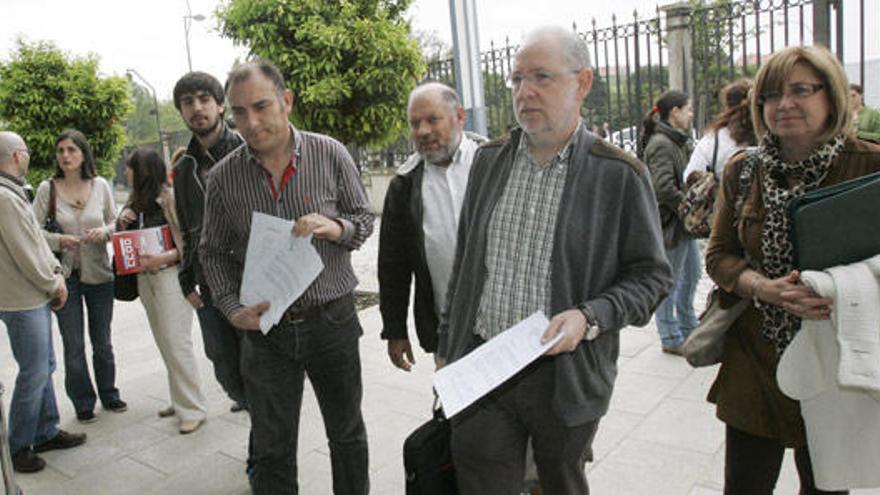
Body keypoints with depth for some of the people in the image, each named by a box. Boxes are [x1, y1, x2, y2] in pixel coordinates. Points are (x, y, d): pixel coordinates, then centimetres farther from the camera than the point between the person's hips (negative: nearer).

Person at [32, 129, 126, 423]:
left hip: (99, 274, 1)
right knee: (73, 344, 6)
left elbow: (115, 222, 7)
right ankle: (83, 402, 23)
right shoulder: (47, 189, -5)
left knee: (102, 341, 14)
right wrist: (58, 240, -20)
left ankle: (109, 393, 32)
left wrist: (104, 231, -14)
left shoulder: (100, 186, -1)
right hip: (64, 275, -1)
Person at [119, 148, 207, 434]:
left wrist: (164, 258, -25)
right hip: (145, 278, 8)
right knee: (164, 343, 12)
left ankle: (193, 409, 0)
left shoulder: (170, 198, -10)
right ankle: (180, 400, 22)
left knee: (176, 342, -8)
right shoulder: (136, 203, 14)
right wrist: (123, 223, 1)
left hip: (170, 274, -8)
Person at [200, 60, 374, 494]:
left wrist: (334, 228, -19)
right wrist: (232, 307, -8)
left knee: (347, 434, 17)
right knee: (271, 453, 10)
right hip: (265, 329, 1)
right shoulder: (223, 177, -3)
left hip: (332, 320, 0)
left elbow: (364, 220, 3)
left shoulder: (330, 155, -6)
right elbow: (213, 251, 7)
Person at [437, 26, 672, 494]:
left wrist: (590, 317, -19)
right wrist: (447, 350, 12)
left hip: (566, 378, -2)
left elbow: (649, 275, -2)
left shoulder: (620, 174, -7)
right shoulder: (489, 159, 5)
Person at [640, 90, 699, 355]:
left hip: (684, 223, 11)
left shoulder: (681, 141, 14)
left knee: (692, 273, 20)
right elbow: (664, 188, -25)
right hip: (669, 223, -10)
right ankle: (671, 339, 15)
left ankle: (688, 328, 36)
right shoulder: (660, 144, -18)